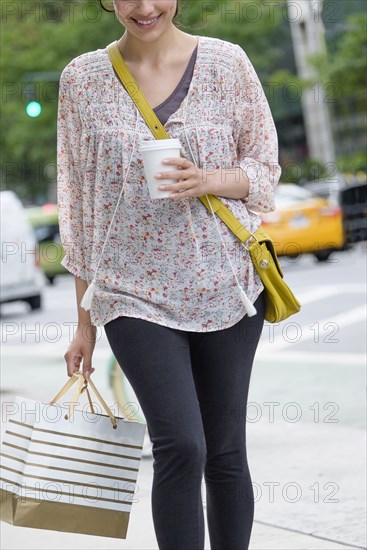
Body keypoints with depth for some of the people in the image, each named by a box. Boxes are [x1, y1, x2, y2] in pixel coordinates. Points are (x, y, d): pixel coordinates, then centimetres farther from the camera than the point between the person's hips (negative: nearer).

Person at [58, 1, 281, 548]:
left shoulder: (226, 63, 2)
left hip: (226, 287, 1)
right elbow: (79, 200, 7)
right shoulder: (83, 79, 3)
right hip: (134, 293, -1)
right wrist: (84, 320, 8)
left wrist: (208, 181, -17)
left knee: (225, 451, 6)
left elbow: (265, 168, 7)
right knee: (180, 446, -15)